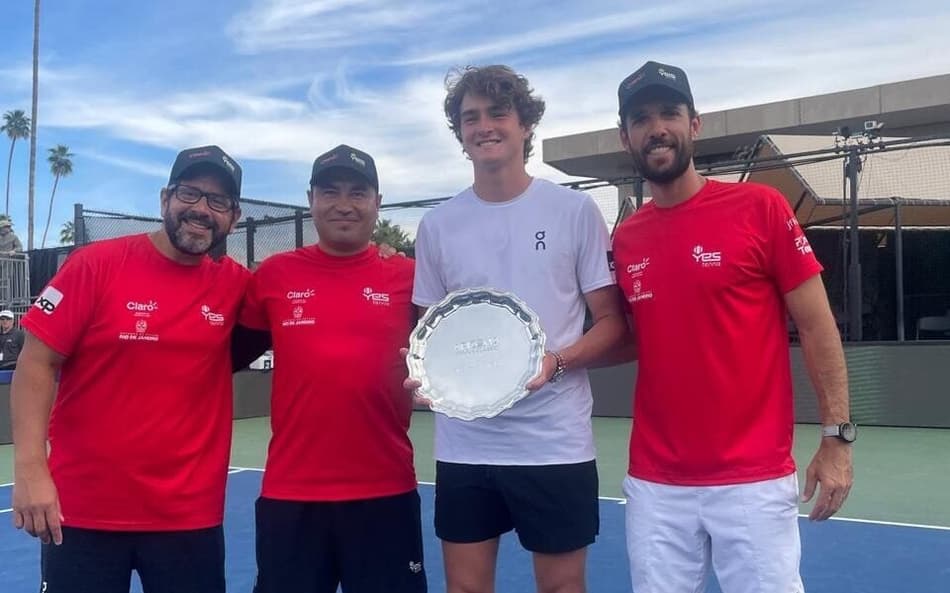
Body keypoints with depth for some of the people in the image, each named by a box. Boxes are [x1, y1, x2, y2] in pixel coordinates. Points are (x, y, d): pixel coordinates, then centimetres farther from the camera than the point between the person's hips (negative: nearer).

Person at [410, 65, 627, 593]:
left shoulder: (576, 210, -3)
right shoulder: (437, 225, 5)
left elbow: (613, 322, -1)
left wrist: (557, 361, -18)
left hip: (556, 442, -2)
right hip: (463, 445, 3)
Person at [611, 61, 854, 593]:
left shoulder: (761, 208, -5)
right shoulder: (624, 239, 6)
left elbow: (817, 326, -3)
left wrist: (837, 435, -7)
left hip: (753, 480, -3)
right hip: (654, 484, 4)